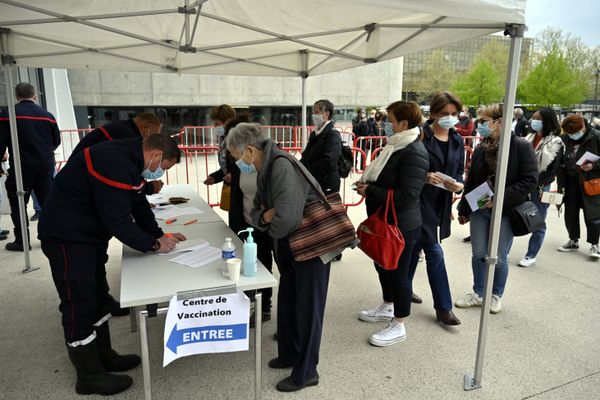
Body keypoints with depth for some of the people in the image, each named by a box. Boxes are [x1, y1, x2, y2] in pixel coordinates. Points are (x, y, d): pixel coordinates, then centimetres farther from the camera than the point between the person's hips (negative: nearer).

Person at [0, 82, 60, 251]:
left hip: (21, 166, -3)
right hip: (46, 166, 3)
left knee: (18, 203, 8)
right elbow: (56, 141, 12)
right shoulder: (47, 115, 4)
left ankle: (21, 240, 10)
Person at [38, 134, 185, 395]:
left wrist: (160, 235, 0)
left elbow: (138, 205, 10)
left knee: (96, 296, 18)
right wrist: (154, 245, -18)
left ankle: (103, 356, 32)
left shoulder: (130, 161, 4)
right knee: (79, 303, -1)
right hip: (67, 236, -10)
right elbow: (118, 219, -28)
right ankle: (89, 376, 13)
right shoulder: (115, 163, -28)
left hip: (90, 232, 11)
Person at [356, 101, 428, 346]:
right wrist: (366, 183, 0)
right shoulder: (396, 146, 7)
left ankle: (398, 326, 22)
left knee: (398, 273, 4)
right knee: (382, 266, 23)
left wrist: (369, 191, -22)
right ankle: (387, 308, 44)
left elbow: (406, 195, -30)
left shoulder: (413, 153, -23)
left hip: (401, 226, -10)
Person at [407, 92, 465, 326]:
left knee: (416, 246, 17)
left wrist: (459, 184, -11)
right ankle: (443, 307, 9)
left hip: (441, 203, 6)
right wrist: (424, 176, -25)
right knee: (434, 252, -3)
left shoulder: (457, 141, 9)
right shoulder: (420, 136, -11)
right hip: (420, 200, -6)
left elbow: (459, 172, 10)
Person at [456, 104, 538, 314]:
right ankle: (478, 293, 28)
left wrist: (499, 198, -21)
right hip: (480, 209, 4)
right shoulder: (480, 149, 4)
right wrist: (464, 209, 11)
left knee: (499, 257, 7)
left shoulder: (521, 146, -11)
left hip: (505, 212, -4)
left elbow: (530, 181, -15)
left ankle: (496, 295, 29)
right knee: (478, 254, 10)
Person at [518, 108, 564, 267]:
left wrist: (539, 184, -17)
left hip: (540, 187, -5)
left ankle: (531, 256, 16)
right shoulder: (530, 137, 12)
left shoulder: (555, 142, -6)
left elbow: (554, 169, -10)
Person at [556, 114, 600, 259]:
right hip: (571, 181, 4)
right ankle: (573, 241, 28)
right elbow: (559, 163, 3)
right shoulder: (563, 139, -1)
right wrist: (561, 184, -1)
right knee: (570, 213, 11)